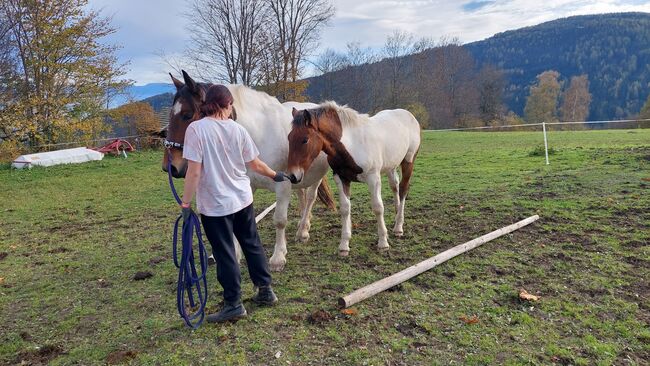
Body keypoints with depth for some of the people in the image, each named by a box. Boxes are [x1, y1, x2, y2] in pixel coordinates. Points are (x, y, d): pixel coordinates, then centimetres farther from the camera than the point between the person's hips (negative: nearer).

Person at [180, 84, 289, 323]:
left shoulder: (196, 129, -14)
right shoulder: (238, 129, -2)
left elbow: (194, 172, -18)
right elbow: (255, 164, 5)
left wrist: (185, 203, -10)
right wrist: (275, 175, 22)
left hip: (215, 205, -4)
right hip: (242, 199, 4)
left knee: (224, 254, 7)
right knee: (252, 245, 19)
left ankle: (234, 305, 18)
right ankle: (265, 290, 30)